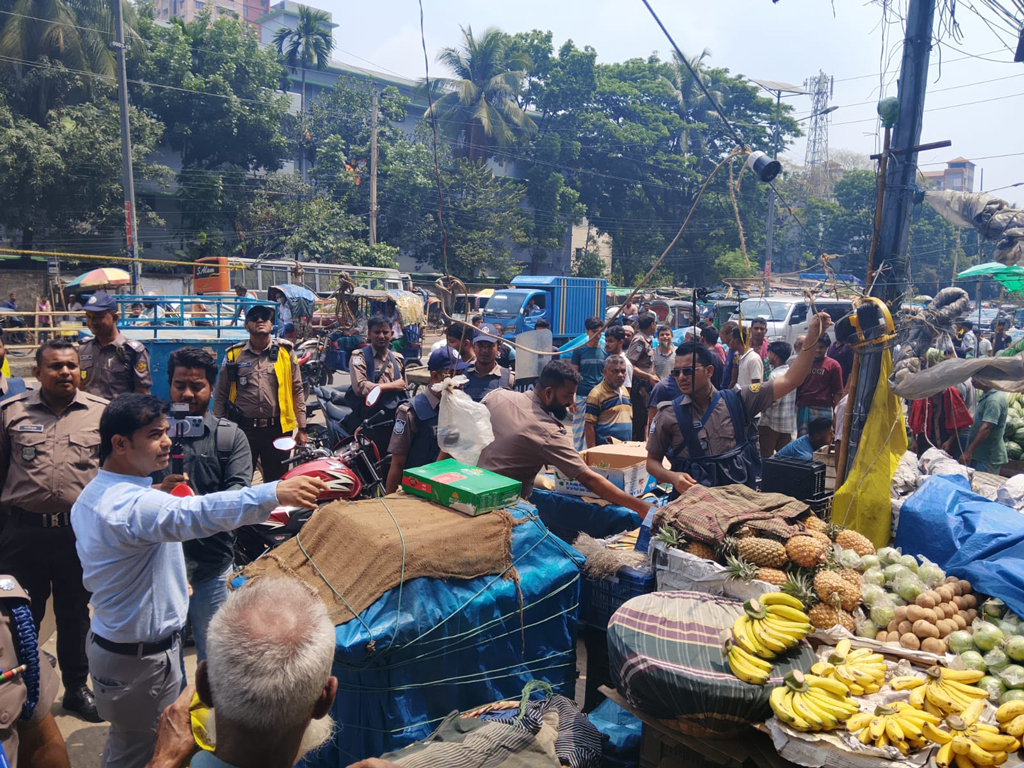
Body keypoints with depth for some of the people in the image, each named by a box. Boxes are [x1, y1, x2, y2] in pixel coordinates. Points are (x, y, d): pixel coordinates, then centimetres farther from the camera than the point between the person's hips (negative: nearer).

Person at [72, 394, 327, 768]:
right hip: (141, 659, -10)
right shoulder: (131, 504, -32)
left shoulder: (92, 495, 3)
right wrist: (274, 493, -62)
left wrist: (157, 493, 9)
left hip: (107, 639, 10)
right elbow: (196, 512, -51)